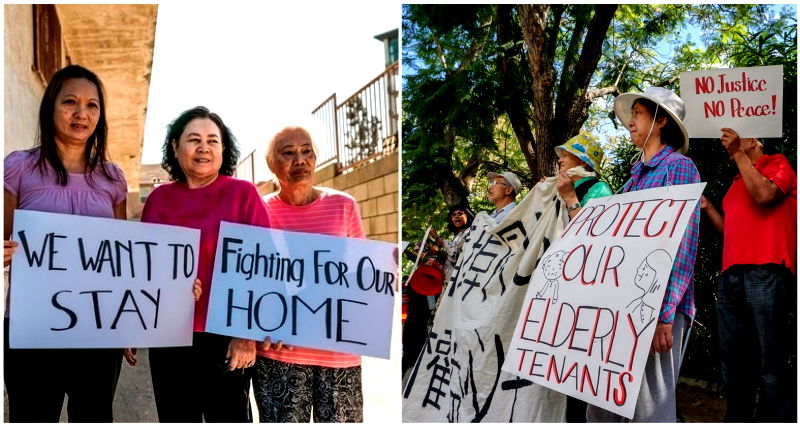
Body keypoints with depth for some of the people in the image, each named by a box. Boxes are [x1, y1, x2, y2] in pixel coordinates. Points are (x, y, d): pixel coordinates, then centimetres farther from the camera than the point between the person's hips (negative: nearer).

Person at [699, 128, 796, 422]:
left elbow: (764, 195, -12)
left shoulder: (777, 163, 9)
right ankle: (737, 418, 12)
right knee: (732, 358, 6)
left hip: (766, 273, -7)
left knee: (770, 361, -8)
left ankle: (776, 417, -3)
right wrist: (707, 208, 19)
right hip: (730, 276, 8)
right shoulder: (737, 182, 29)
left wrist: (739, 154, -8)